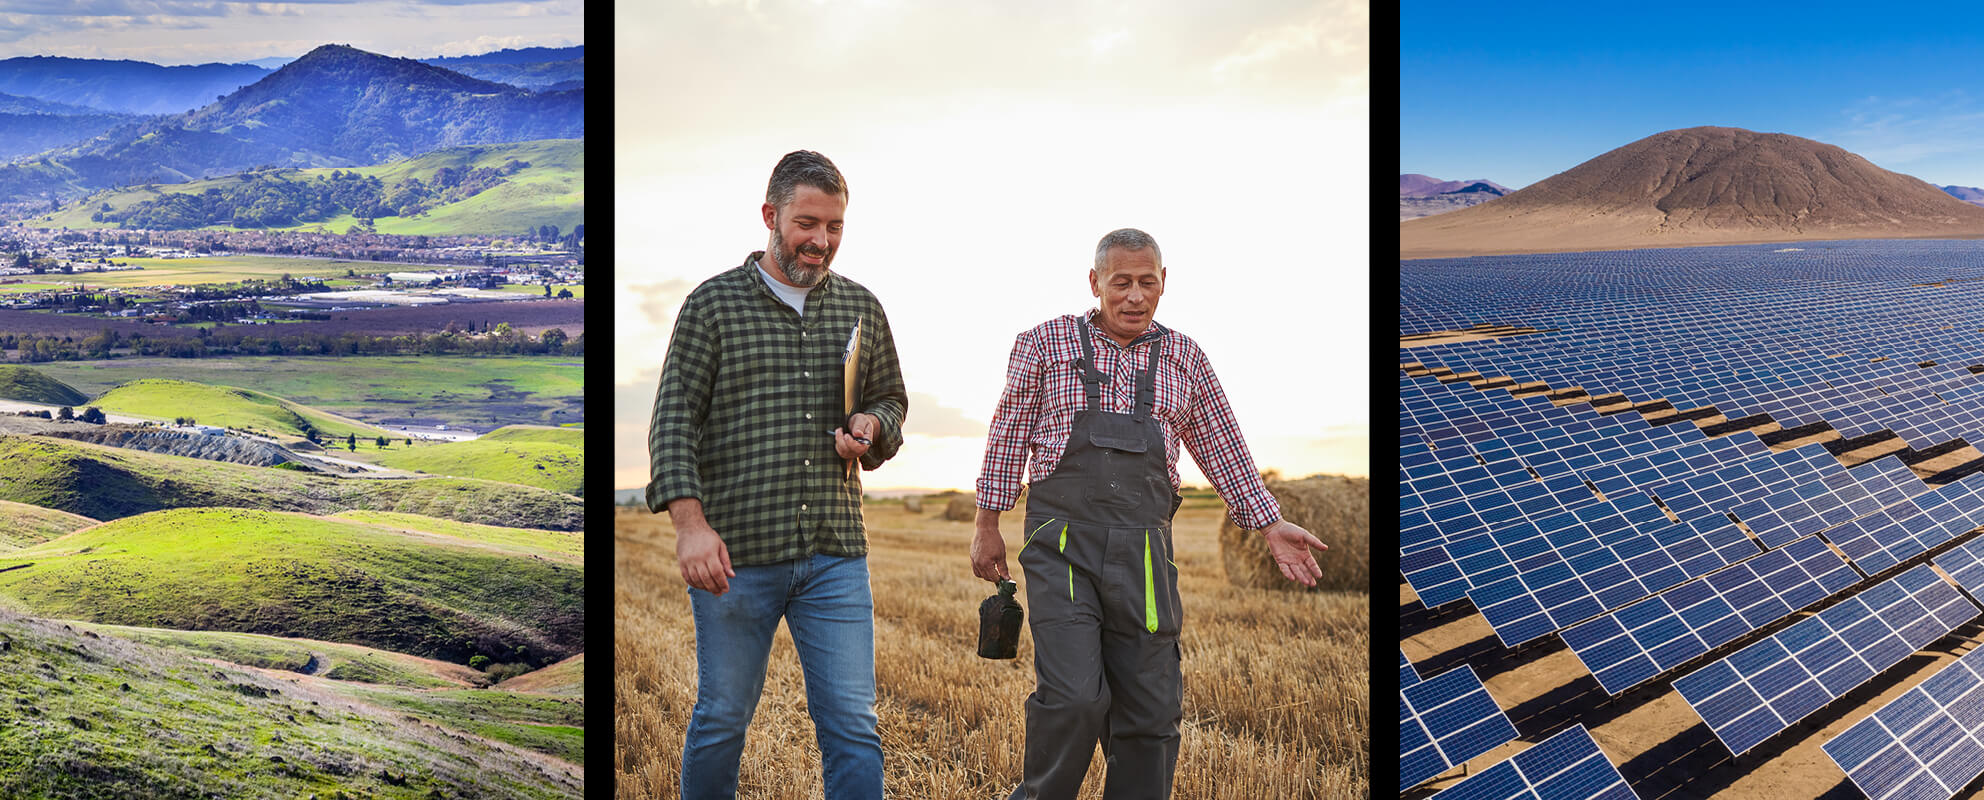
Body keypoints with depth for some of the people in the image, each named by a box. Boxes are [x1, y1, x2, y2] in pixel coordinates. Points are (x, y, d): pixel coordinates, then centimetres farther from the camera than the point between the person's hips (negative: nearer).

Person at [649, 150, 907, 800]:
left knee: (852, 727, 3)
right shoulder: (713, 304, 0)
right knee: (721, 719, 11)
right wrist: (691, 523, -18)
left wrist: (872, 428, -2)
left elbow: (891, 398, 22)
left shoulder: (861, 308, 11)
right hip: (733, 555, -2)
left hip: (836, 556, 3)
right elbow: (673, 420, -6)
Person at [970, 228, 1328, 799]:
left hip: (1144, 552, 3)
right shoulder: (1045, 344, 5)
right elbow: (1009, 437, 8)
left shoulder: (1184, 359, 11)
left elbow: (1223, 450, 17)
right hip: (1062, 543, -3)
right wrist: (987, 525, 7)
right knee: (1073, 698, -12)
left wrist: (1271, 525, 14)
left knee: (1150, 707, 4)